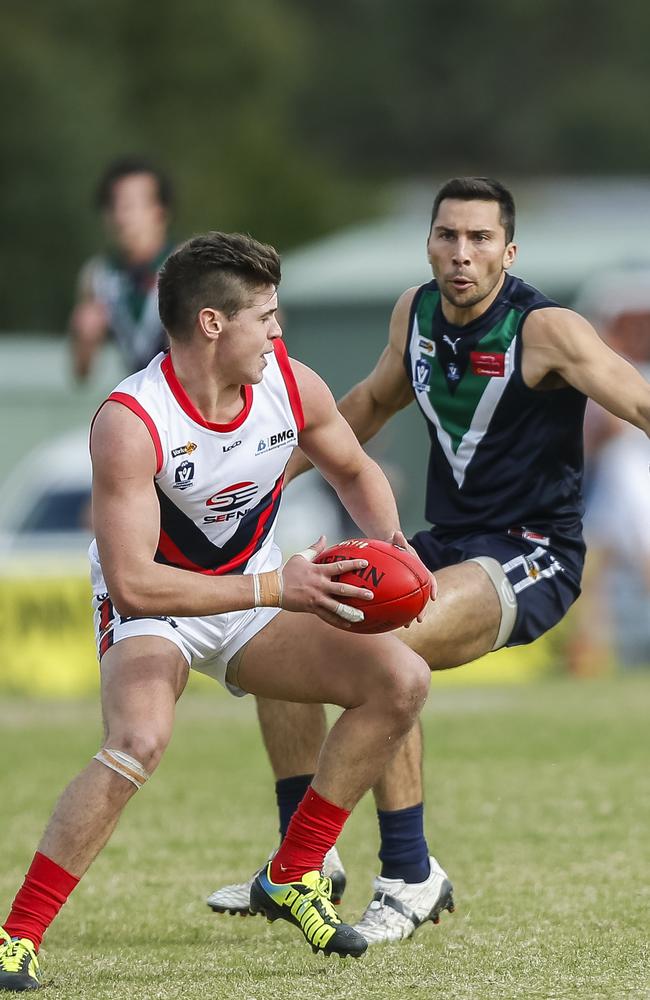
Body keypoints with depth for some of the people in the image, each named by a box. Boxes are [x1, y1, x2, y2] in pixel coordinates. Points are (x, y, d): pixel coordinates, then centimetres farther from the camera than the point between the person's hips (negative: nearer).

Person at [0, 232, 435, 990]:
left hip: (253, 597, 7)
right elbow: (133, 582, -35)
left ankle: (292, 876, 6)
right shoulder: (130, 423, -31)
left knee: (401, 681, -6)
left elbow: (354, 471, 10)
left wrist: (390, 545, -11)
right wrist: (275, 587, -37)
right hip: (150, 607, -7)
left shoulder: (292, 386, -12)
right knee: (140, 737, -36)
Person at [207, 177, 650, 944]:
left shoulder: (545, 330, -16)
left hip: (533, 557, -8)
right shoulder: (415, 313, 5)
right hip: (446, 545, 8)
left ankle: (410, 877, -19)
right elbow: (374, 400, 25)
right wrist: (285, 469, 26)